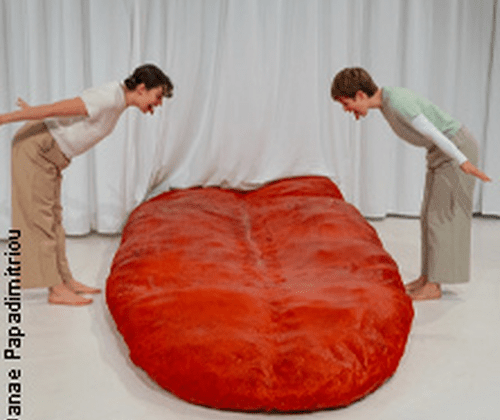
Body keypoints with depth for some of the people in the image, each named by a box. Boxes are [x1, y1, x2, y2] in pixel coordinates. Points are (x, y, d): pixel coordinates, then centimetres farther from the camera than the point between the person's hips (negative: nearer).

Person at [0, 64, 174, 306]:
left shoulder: (117, 98, 6)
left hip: (45, 153, 10)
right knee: (39, 219, -6)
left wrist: (34, 114, 24)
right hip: (34, 148, -10)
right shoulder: (109, 99, -25)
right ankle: (57, 290, -4)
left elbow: (69, 108, 15)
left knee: (52, 217, 11)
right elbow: (56, 109, -25)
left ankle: (66, 281, 17)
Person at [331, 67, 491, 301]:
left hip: (457, 149, -9)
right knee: (430, 215, 9)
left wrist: (462, 162, -27)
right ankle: (428, 277, 15)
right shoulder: (386, 100, 4)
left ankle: (434, 285, -3)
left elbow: (431, 132, -27)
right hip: (440, 152, 9)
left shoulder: (397, 102, -24)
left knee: (441, 215, -8)